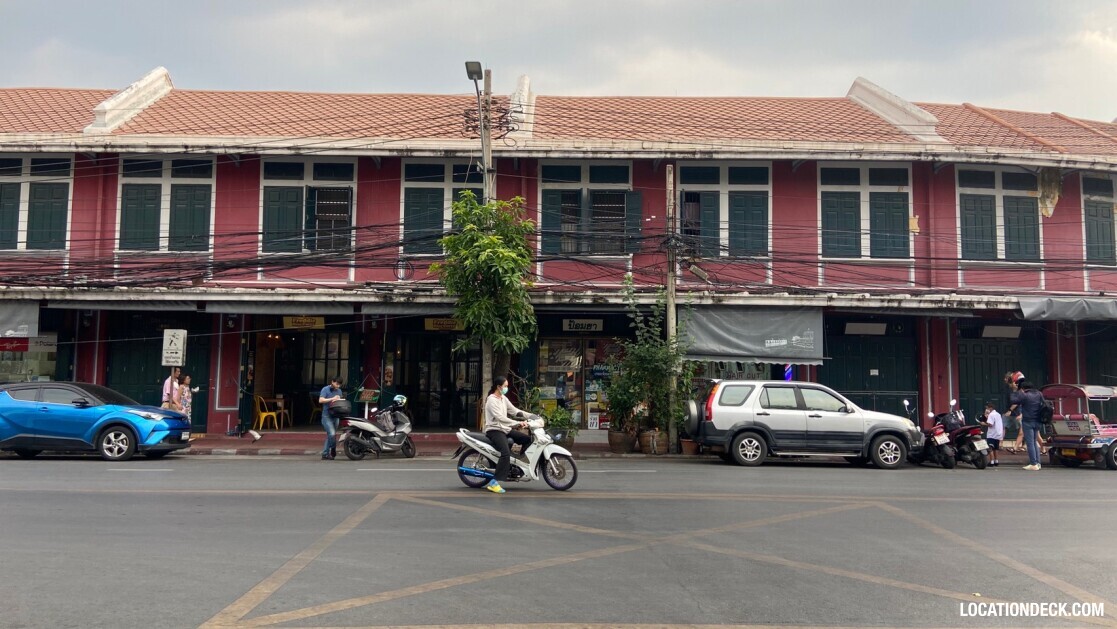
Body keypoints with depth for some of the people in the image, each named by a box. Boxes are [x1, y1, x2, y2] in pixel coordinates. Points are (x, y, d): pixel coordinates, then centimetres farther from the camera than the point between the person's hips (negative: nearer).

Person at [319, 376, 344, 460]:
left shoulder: (339, 391, 14)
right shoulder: (325, 389, -6)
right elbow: (320, 400, -17)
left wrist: (338, 399, -5)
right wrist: (332, 399, -22)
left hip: (335, 416, 7)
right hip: (327, 416, -6)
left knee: (330, 435, 8)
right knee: (332, 434, -19)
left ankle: (325, 454, 13)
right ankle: (333, 449, 5)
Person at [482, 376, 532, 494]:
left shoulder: (503, 398, 13)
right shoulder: (491, 400, -16)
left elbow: (513, 410, 11)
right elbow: (500, 418, -27)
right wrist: (517, 423, -34)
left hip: (505, 429, 9)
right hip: (494, 430, -9)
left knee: (527, 439, 5)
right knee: (506, 453, -29)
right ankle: (494, 483, -30)